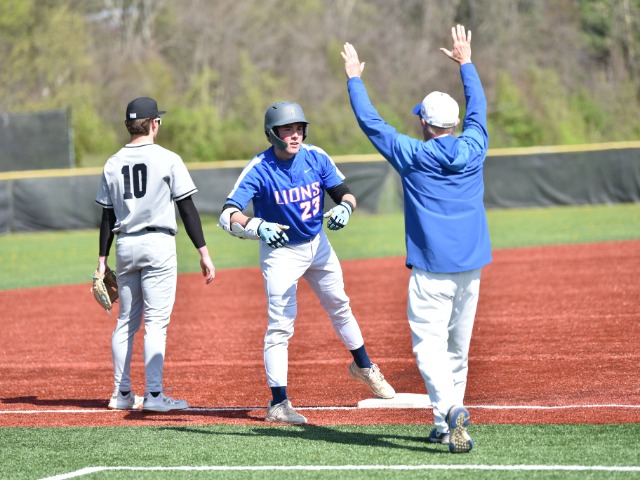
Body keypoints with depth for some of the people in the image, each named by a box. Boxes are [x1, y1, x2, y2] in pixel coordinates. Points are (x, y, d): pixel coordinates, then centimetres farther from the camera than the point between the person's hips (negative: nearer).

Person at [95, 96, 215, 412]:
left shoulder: (113, 164, 7)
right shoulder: (167, 160, -5)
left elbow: (107, 216, 8)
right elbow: (187, 209, -7)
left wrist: (103, 260, 12)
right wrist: (203, 253, -6)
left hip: (124, 246, 5)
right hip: (157, 244, -5)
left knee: (126, 321, 13)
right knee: (156, 321, -6)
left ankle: (122, 393, 15)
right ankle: (154, 394, -10)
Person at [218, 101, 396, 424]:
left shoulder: (316, 158, -12)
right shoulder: (258, 170, -25)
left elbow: (344, 193, -4)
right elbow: (228, 216, -32)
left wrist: (344, 207, -28)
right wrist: (258, 227, -52)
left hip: (318, 244, 5)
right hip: (280, 250, -5)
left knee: (339, 307, 22)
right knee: (280, 326, -11)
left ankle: (364, 367, 44)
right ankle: (278, 404, -8)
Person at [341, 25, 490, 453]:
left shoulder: (412, 155, -6)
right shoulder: (472, 150, 4)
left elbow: (370, 121, 2)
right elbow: (478, 108, 22)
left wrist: (354, 79, 15)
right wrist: (466, 64, 35)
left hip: (431, 267, -5)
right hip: (471, 266, 5)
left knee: (430, 344, -9)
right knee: (458, 346, 14)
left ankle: (451, 407, -32)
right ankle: (446, 425, 19)